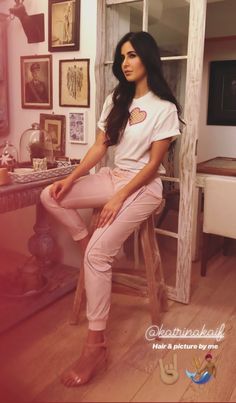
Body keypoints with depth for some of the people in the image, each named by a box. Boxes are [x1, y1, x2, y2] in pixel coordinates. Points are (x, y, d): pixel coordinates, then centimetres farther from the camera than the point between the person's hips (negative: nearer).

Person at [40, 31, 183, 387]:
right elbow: (99, 147, 6)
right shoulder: (115, 101, 10)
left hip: (143, 186, -7)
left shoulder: (164, 108, -9)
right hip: (114, 176, 7)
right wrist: (71, 179, -7)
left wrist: (119, 198, -19)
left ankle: (96, 345, -13)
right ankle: (88, 245, 4)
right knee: (51, 195, -11)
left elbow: (153, 163, -12)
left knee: (97, 253, -22)